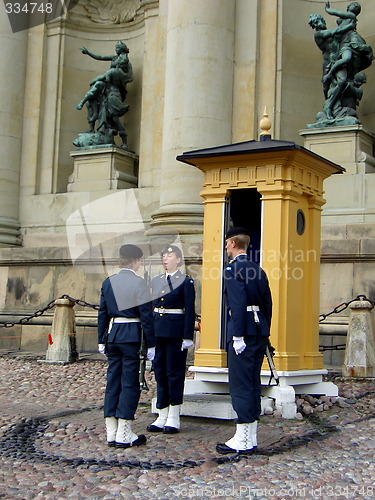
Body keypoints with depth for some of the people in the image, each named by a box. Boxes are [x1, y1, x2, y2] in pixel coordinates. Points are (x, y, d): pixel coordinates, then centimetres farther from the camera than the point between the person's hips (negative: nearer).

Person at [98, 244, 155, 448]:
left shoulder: (108, 282, 9)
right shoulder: (138, 283, -9)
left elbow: (102, 313, 12)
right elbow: (146, 315, -9)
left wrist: (101, 340, 18)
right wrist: (151, 345, -5)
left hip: (112, 336, 6)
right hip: (131, 337, -6)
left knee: (113, 382, 10)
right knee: (130, 384, 0)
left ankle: (111, 433, 15)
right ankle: (123, 435, 2)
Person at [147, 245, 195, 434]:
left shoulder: (185, 282, -3)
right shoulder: (156, 281, 15)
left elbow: (190, 311, -7)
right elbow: (150, 307, 17)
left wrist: (187, 337, -13)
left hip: (175, 332, -6)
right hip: (157, 331, 6)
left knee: (174, 373, -1)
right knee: (159, 372, 9)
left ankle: (174, 418, 7)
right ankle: (162, 416, 17)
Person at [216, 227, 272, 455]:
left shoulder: (233, 269, -10)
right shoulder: (259, 270, 15)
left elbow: (239, 304, -19)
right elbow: (267, 304, 14)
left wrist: (238, 337, -19)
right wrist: (264, 334, 18)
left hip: (243, 333, -9)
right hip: (260, 331, 9)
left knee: (240, 385, -4)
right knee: (253, 384, 13)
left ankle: (242, 440, 0)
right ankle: (251, 438, 19)